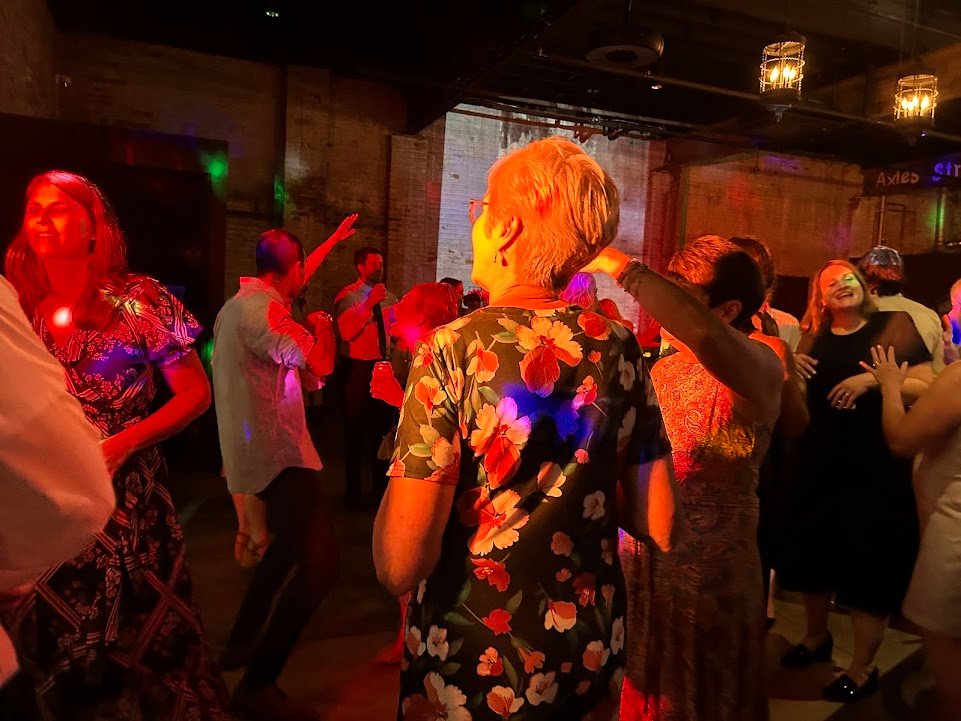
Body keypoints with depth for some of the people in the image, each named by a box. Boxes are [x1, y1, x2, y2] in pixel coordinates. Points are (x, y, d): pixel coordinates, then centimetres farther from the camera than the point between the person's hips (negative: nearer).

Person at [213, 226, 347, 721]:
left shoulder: (238, 303, 14)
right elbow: (320, 364, -24)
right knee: (319, 562, -15)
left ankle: (242, 641, 39)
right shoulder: (262, 309, -19)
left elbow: (291, 284, 30)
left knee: (289, 542, 29)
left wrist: (332, 241, 36)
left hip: (253, 448, 12)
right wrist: (323, 326, -3)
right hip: (276, 452, -12)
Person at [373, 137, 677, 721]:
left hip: (474, 668, -3)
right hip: (593, 654, 4)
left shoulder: (456, 350, -21)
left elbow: (400, 565, -20)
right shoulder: (620, 349, -8)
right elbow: (659, 525, -1)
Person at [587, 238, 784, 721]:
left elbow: (704, 334, -41)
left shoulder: (758, 367, -17)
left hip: (709, 575, -6)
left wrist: (622, 267, -35)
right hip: (641, 564, 6)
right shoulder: (664, 367, 6)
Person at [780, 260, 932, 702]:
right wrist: (792, 371, -5)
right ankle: (816, 637, 37)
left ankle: (863, 668, 20)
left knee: (869, 556, 3)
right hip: (819, 459, 5)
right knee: (812, 548, 14)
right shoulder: (814, 338, 9)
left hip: (877, 460, -4)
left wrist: (873, 378, -22)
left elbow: (927, 387, -10)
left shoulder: (893, 325, -3)